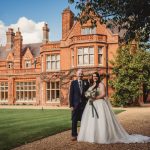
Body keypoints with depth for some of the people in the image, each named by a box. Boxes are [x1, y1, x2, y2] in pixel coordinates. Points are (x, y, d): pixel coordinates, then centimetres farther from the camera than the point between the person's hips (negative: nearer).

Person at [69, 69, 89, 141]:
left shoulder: (86, 82, 7)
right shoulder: (73, 83, 2)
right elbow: (71, 94, -1)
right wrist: (71, 105, -7)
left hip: (84, 104, 1)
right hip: (75, 104, -1)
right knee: (74, 120, 2)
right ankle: (74, 135, 11)